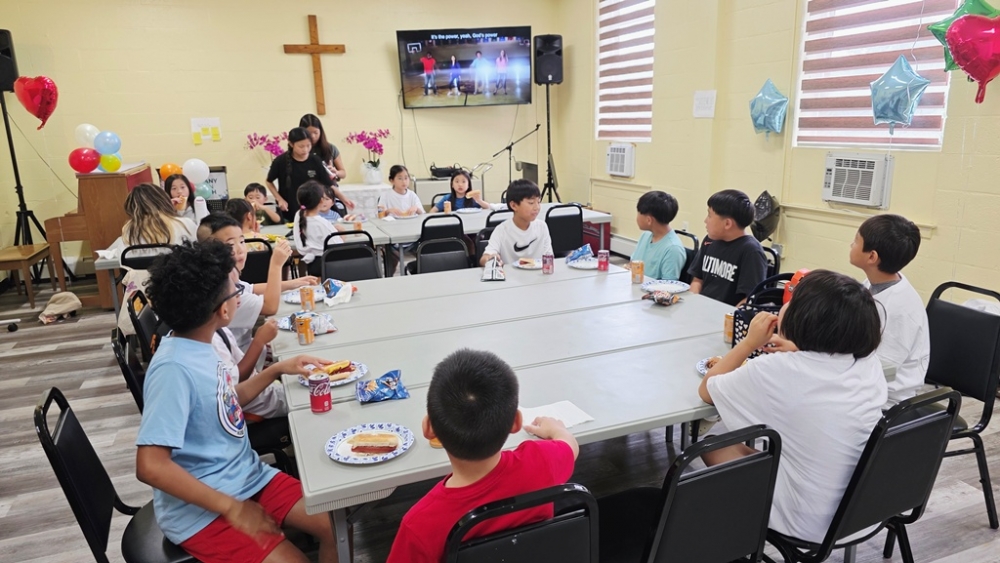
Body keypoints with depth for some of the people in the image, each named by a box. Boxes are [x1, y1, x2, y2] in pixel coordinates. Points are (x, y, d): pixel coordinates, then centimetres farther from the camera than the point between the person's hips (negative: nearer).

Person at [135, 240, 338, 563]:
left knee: (335, 526, -2)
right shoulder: (175, 369, -25)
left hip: (247, 478, 8)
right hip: (200, 509, -7)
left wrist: (277, 370, 9)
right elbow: (151, 466, -27)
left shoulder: (200, 345, 1)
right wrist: (232, 508, -22)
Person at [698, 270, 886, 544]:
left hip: (804, 522, -6)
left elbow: (706, 390, -7)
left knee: (712, 442, 14)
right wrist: (795, 350, 15)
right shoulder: (870, 365, -8)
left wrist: (750, 342, -2)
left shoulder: (777, 371, -25)